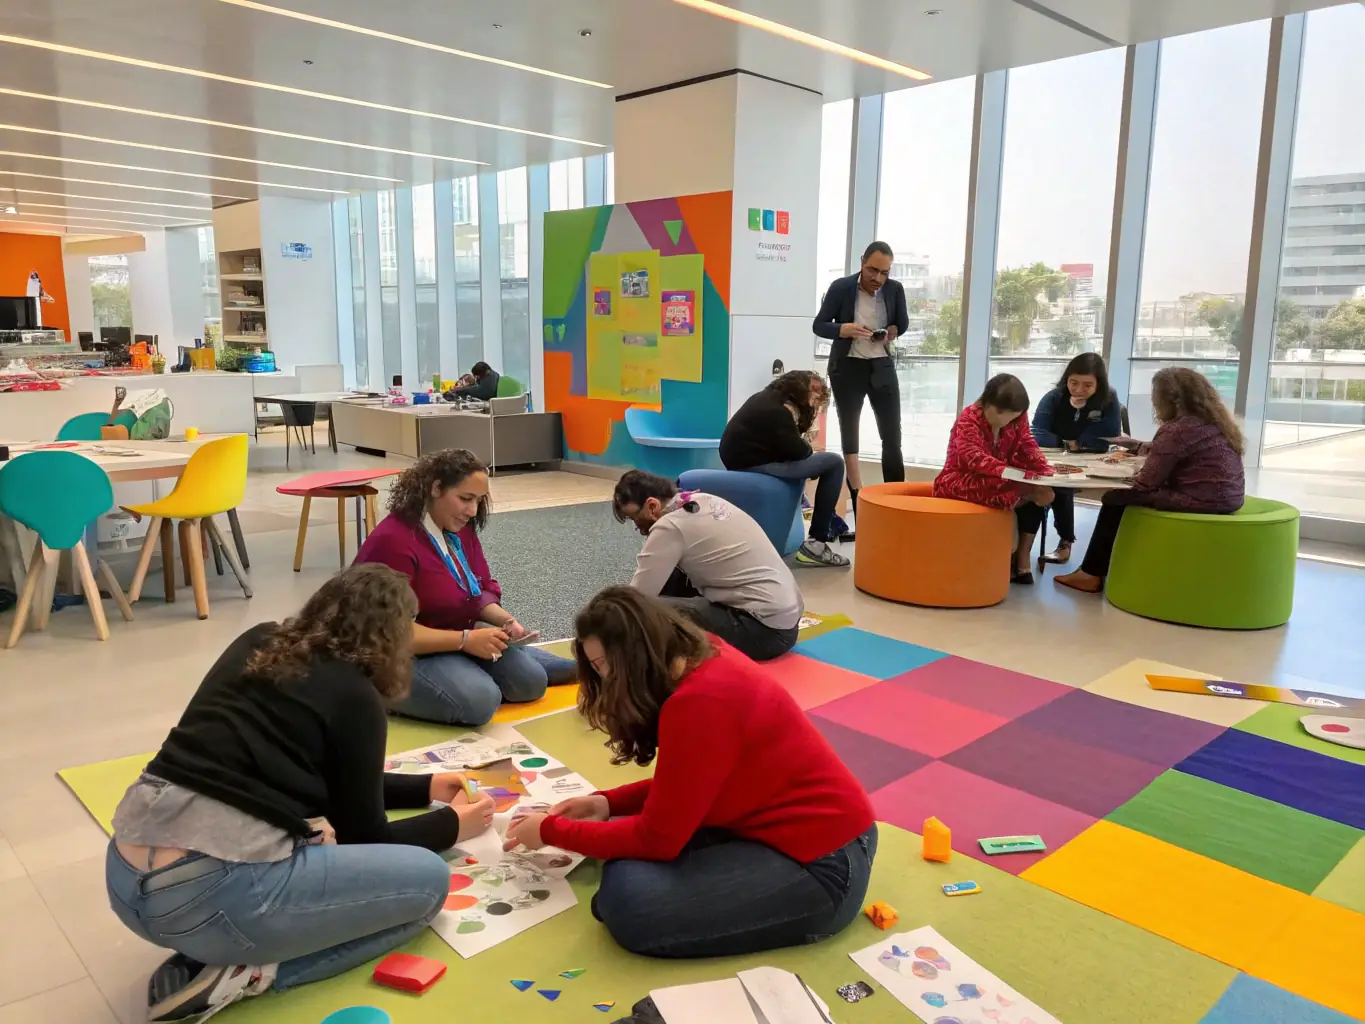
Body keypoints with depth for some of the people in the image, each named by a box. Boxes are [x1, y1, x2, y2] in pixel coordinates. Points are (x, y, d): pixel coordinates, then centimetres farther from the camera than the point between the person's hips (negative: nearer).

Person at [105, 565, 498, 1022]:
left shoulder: (256, 644, 16)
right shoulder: (355, 697, -4)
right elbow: (360, 834, 7)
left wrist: (423, 788, 35)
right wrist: (452, 825, 24)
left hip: (126, 874, 8)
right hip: (208, 894, -8)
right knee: (428, 879, 4)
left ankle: (200, 961, 10)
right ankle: (252, 974, -5)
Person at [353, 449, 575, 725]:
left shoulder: (461, 529, 2)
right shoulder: (392, 541, -25)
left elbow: (482, 591, 10)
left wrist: (507, 621, -11)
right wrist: (465, 640, -32)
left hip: (459, 639, 7)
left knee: (530, 681, -11)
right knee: (480, 700, -30)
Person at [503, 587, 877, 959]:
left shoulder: (699, 701, -25)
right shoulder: (706, 659, 3)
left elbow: (657, 838, -18)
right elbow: (682, 786, 16)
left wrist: (551, 831, -6)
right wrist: (608, 804, 6)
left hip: (823, 865, -10)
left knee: (628, 900, -21)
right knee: (626, 848, 7)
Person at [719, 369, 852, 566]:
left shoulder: (768, 398, 17)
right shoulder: (777, 411, -13)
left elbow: (788, 443, 20)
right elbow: (797, 451, -15)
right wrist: (809, 448, 6)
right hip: (752, 465, -11)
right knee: (834, 463, -9)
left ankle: (834, 526, 31)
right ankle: (816, 544, -10)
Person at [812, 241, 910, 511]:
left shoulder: (895, 289, -3)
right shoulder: (841, 288, -10)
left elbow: (903, 323, 12)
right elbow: (818, 325, -5)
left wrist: (892, 332, -11)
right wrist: (843, 329, -24)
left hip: (882, 366, 2)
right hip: (847, 367, -2)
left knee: (892, 436, 0)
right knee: (849, 436, 3)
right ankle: (858, 503, 10)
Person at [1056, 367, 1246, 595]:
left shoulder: (1177, 429, -16)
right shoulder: (1213, 421, 11)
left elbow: (1145, 483, -14)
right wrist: (1137, 446, 31)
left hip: (1200, 503, -9)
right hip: (1224, 499, 9)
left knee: (1115, 499, 4)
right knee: (1124, 495, 21)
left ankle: (1091, 574, 14)